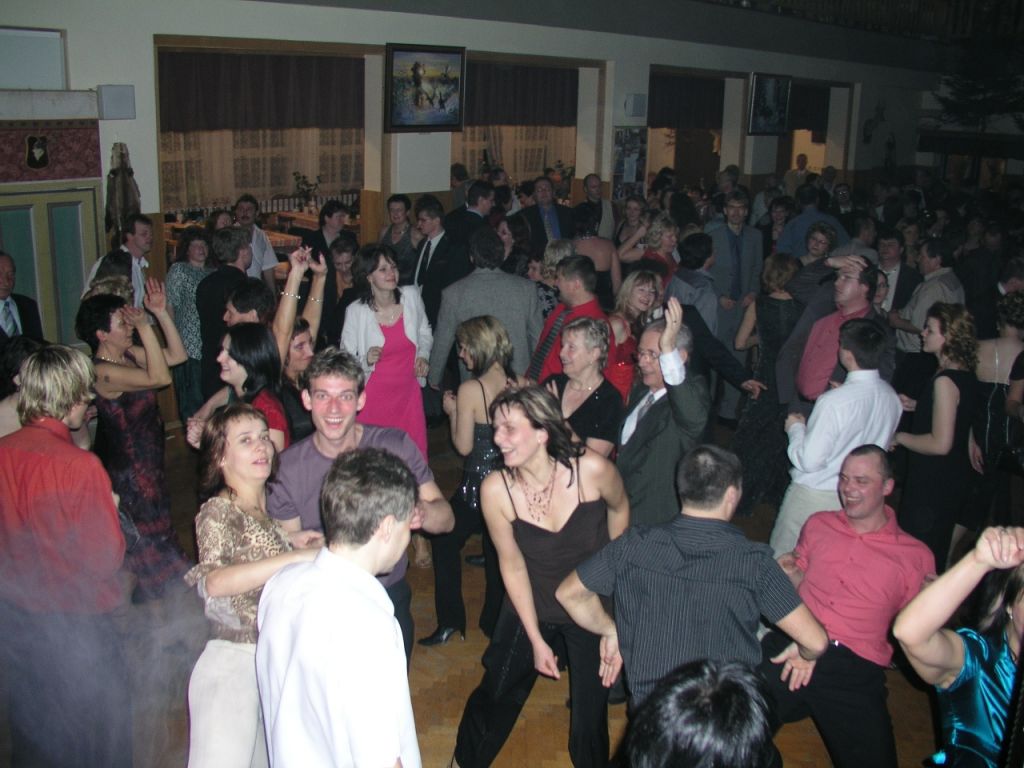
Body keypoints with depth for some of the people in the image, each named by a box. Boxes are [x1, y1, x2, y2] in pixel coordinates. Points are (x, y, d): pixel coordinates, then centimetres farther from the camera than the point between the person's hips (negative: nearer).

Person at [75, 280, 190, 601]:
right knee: (146, 542, 8)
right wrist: (144, 327, -34)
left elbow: (177, 355, 2)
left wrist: (161, 313, -7)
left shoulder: (129, 354, -1)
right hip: (130, 472, -9)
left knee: (155, 533, 23)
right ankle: (150, 602, 25)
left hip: (148, 463, 9)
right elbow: (159, 377, -38)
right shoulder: (102, 371, -27)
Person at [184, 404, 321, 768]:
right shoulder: (218, 511, -14)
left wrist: (291, 542, 1)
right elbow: (215, 582, -31)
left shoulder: (268, 506, 6)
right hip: (233, 662, -7)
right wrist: (297, 556, -34)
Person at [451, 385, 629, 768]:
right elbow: (513, 567, -11)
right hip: (530, 608, 1)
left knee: (591, 710, 10)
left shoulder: (592, 470, -26)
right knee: (496, 694, 13)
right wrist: (536, 640, -7)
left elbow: (619, 509, -2)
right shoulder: (496, 489, -23)